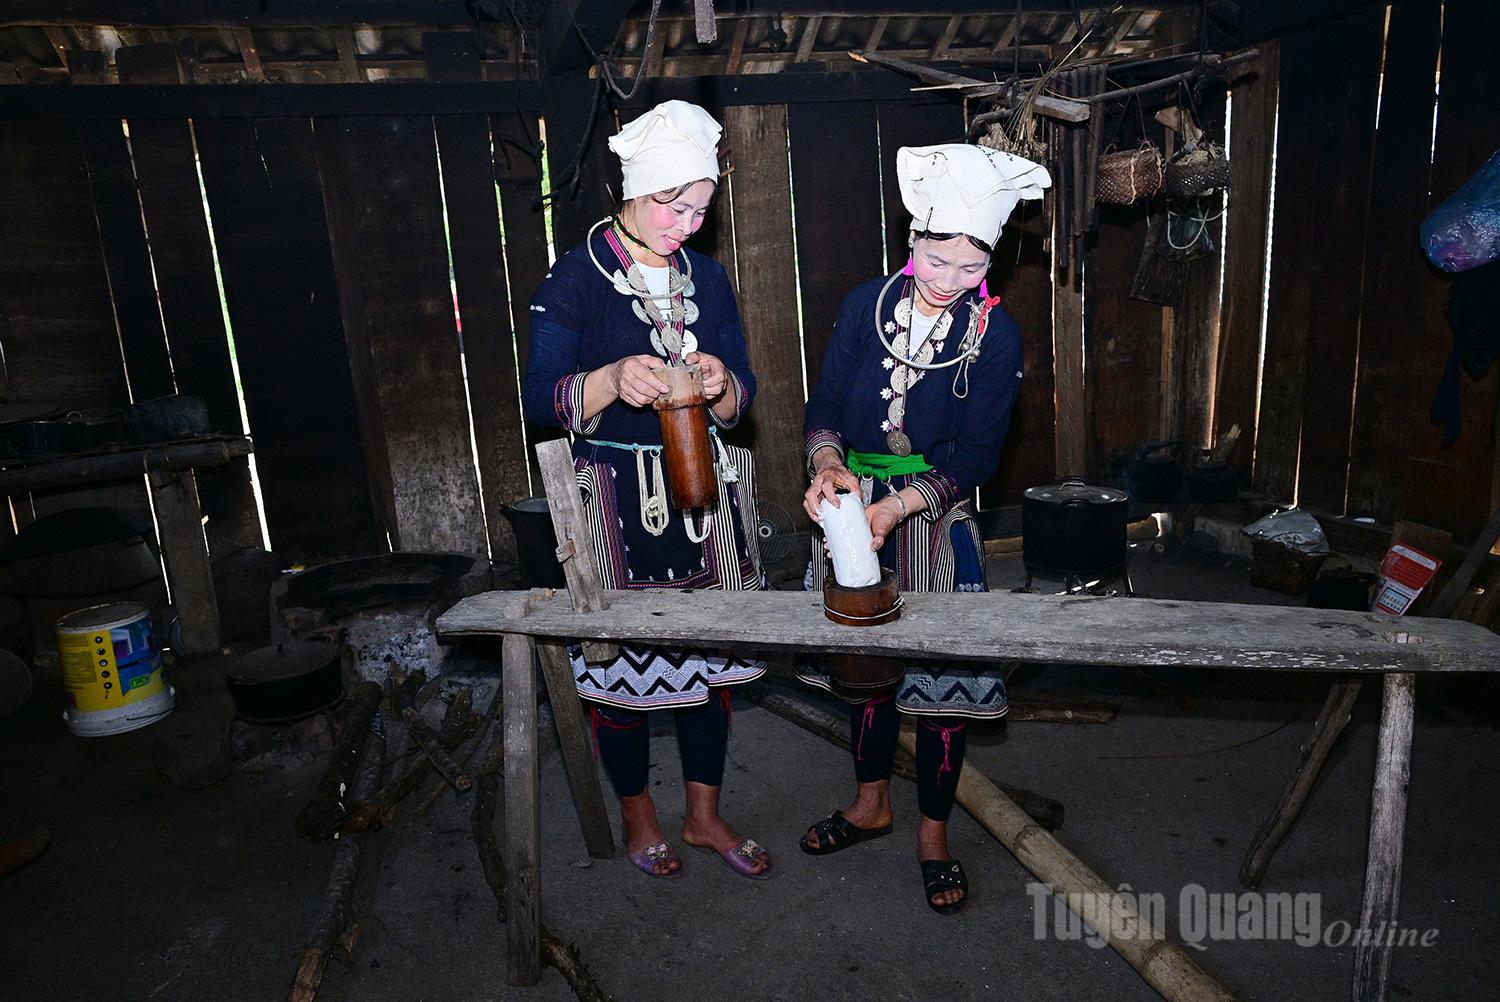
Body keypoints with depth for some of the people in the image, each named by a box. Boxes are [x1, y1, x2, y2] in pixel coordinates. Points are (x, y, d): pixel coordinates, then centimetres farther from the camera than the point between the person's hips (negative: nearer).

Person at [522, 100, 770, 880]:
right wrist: (612, 382, -28)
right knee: (619, 654, 6)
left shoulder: (707, 277, 10)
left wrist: (722, 387, -14)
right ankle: (636, 811, 31)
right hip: (615, 499, -4)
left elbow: (742, 398, 9)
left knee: (709, 649, 11)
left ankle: (704, 814, 30)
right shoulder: (574, 277, -5)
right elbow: (540, 400, -10)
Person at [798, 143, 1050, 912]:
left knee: (942, 668, 5)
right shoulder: (866, 306, -2)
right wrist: (829, 463, -25)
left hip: (936, 517, -2)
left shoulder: (995, 337, -8)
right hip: (855, 505, 3)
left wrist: (899, 507, -26)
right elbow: (824, 408, -3)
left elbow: (974, 456, -12)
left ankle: (933, 833, 28)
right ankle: (870, 802, 38)